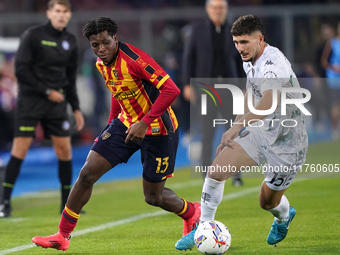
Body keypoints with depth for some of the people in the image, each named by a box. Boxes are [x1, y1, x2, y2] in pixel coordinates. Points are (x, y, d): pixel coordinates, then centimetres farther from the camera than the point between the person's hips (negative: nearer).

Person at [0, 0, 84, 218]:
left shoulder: (70, 42, 10)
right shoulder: (33, 36, -7)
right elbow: (21, 70, -11)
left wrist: (76, 108, 13)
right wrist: (47, 91, -12)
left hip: (57, 103, 5)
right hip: (30, 101, -5)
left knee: (64, 149, 1)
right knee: (20, 148, -9)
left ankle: (67, 203, 11)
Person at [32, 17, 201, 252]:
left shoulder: (134, 59, -26)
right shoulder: (102, 64, 0)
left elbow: (171, 90, -31)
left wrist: (145, 122, -33)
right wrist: (112, 123, 15)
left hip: (157, 129, -7)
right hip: (126, 124, 7)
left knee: (153, 197, 4)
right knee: (88, 173, -5)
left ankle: (191, 212, 37)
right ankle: (63, 236, 4)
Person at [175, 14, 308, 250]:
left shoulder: (274, 63, -29)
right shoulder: (250, 63, 0)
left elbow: (270, 102, -47)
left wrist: (238, 126, -59)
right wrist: (231, 136, 15)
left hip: (287, 142, -7)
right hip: (260, 132, 7)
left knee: (268, 202, 10)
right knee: (216, 171, -14)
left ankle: (284, 217, 48)